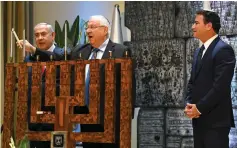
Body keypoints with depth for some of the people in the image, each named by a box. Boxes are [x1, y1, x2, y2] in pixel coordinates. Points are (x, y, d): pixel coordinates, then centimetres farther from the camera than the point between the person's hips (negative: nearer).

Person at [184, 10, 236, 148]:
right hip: (199, 119, 8)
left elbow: (220, 86, -18)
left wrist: (199, 108, -14)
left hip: (216, 120, -8)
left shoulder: (223, 50, -11)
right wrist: (189, 104, 2)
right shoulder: (199, 51, 18)